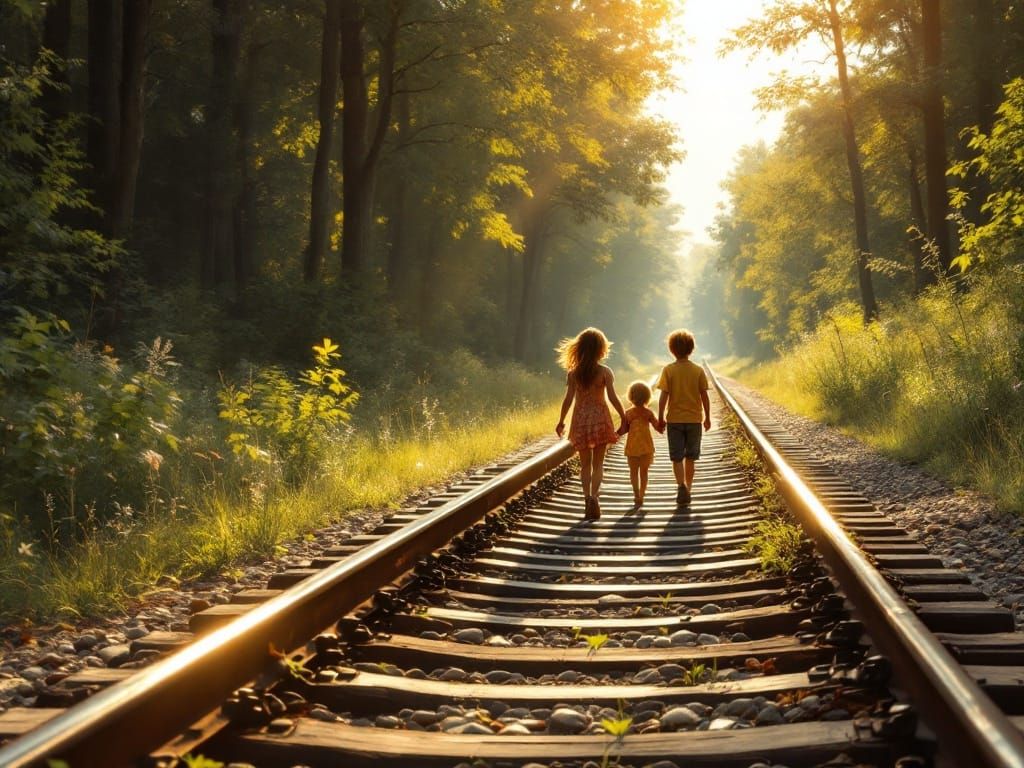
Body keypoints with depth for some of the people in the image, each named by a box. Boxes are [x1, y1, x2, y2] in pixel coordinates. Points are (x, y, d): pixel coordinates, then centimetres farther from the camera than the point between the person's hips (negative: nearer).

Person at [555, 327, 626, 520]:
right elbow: (613, 398, -10)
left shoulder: (573, 373, -3)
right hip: (600, 418, -1)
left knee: (585, 464, 12)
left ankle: (588, 499, 3)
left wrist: (561, 421, 6)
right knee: (598, 463, 5)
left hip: (580, 419, 1)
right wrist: (624, 417, 0)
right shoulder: (605, 372, -7)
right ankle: (594, 496, -14)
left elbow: (568, 399, -4)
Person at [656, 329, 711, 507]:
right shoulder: (698, 370, -3)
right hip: (694, 419, 2)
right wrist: (707, 417, 9)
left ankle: (682, 486, -18)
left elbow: (663, 395, -10)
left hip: (674, 419, -2)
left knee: (677, 458, 3)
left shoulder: (668, 370, -7)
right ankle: (688, 490, 20)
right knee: (690, 457, 14)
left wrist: (660, 417, 0)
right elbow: (704, 396, -2)